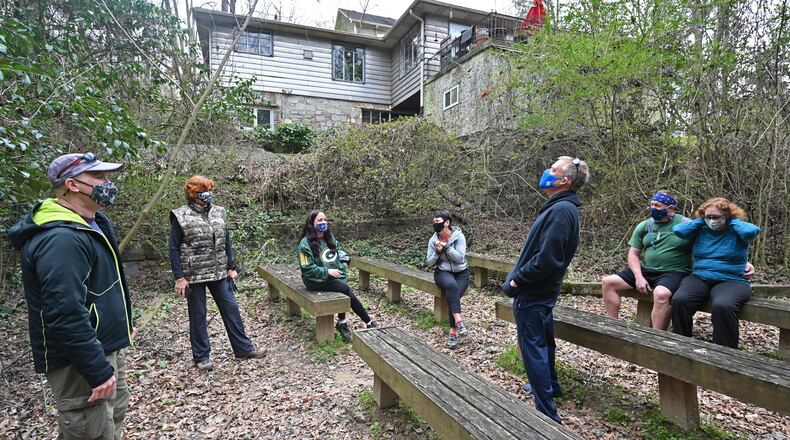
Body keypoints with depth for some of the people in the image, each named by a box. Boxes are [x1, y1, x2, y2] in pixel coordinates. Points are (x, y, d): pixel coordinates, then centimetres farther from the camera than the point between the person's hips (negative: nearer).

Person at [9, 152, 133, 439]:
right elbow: (66, 316, -30)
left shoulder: (94, 223, 8)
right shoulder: (62, 239, -26)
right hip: (81, 361, -10)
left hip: (107, 348, 10)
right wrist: (98, 370, -25)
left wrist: (123, 323, 23)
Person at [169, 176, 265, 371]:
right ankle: (201, 356, 23)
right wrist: (179, 277, -12)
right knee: (198, 316, 8)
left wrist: (231, 267, 7)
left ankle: (243, 348, 18)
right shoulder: (181, 216, -7)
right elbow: (174, 249, -7)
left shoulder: (219, 212, 6)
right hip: (194, 275, -4)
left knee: (231, 308, 7)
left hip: (219, 273, 4)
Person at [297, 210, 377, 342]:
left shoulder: (329, 237, 10)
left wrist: (344, 260, 8)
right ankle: (369, 322, -12)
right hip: (317, 281, -6)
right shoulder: (305, 244, -12)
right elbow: (308, 269, -15)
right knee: (347, 289, -24)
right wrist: (327, 271, -21)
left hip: (336, 275, 6)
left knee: (344, 292, -26)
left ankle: (342, 323, -10)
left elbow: (339, 249, 27)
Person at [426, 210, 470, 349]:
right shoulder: (433, 240, -2)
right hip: (443, 272, 1)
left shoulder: (459, 236, -10)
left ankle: (453, 332, -18)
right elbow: (429, 263, 0)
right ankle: (458, 321, -37)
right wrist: (437, 252, -17)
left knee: (453, 296, -27)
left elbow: (460, 258, -16)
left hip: (461, 272, -1)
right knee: (451, 285, -35)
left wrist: (446, 247, -24)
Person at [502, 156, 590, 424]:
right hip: (543, 291, 10)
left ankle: (547, 412, 12)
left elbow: (546, 258, -29)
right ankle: (549, 385, 45)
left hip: (532, 294, -10)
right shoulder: (562, 207, 9)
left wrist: (517, 280, -17)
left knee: (533, 348, 0)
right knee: (542, 340, 25)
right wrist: (518, 275, 10)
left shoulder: (560, 210, -23)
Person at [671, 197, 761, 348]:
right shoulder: (700, 231, 12)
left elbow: (752, 231, -19)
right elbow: (678, 230, -4)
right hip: (699, 278, 3)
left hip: (731, 281, -2)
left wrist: (733, 221, -2)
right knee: (679, 300, -27)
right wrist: (701, 221, 5)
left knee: (722, 306, -36)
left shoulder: (736, 232, 4)